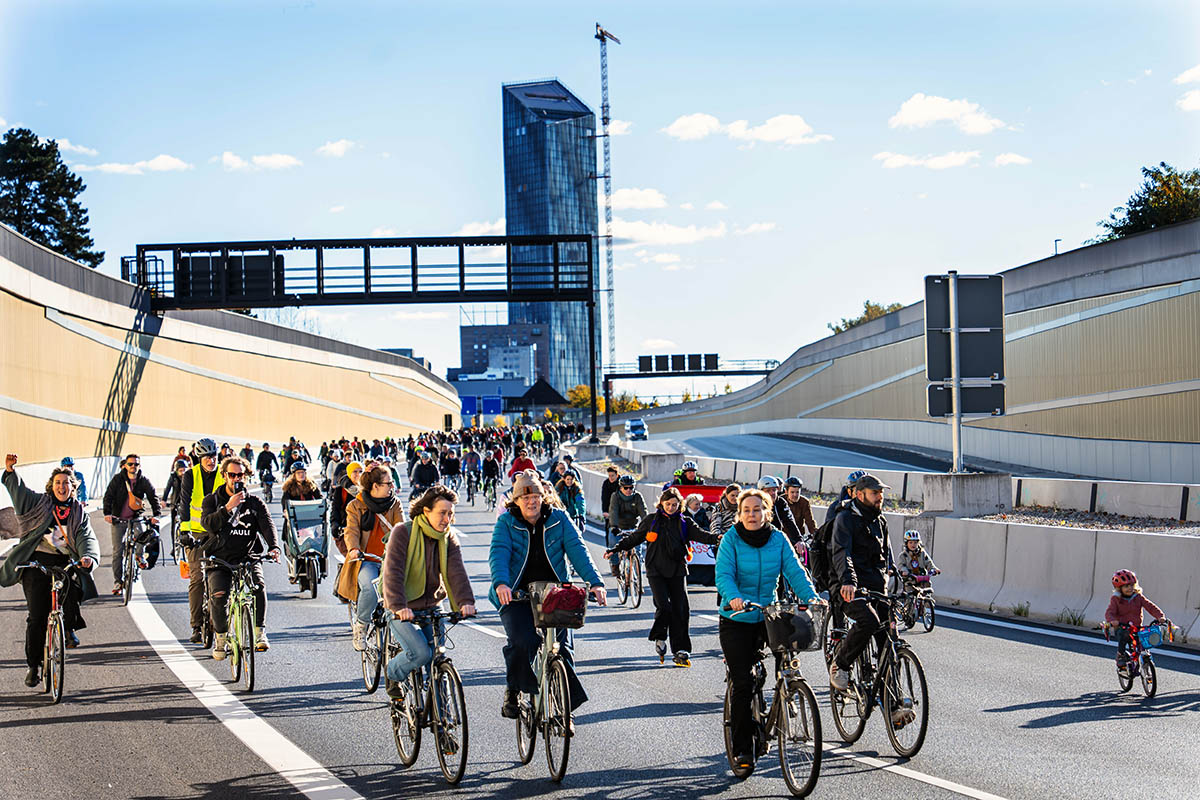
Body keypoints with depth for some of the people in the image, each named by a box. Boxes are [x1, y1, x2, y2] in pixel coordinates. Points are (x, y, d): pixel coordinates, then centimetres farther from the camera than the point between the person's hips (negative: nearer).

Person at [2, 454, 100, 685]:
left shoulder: (79, 512, 12)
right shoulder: (39, 502, 9)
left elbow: (87, 537, 0)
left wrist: (89, 556, -21)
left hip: (65, 562, 2)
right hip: (37, 562, -2)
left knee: (73, 592, -25)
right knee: (36, 616, -5)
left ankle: (69, 628, 7)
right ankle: (34, 664, 5)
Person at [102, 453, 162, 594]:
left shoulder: (144, 481, -2)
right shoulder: (118, 479, -4)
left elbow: (153, 497, -4)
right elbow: (108, 496, -9)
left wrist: (155, 515, -20)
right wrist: (107, 513, -24)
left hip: (136, 518, 0)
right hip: (118, 519, 0)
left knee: (143, 533, -28)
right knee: (117, 551, -2)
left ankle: (140, 555, 5)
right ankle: (118, 581, 6)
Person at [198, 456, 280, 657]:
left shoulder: (255, 503, 9)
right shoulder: (212, 500, 8)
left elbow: (267, 525, -6)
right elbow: (208, 524, -11)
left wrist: (274, 547, -25)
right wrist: (228, 508, -23)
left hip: (247, 557, 0)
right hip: (219, 558, 0)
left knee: (259, 586, -28)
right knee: (219, 595, -24)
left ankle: (259, 633, -18)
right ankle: (221, 637, -3)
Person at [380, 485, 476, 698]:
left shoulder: (449, 538, 3)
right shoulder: (403, 532, -11)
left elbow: (457, 572, -10)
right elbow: (393, 572, -21)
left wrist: (466, 601, -28)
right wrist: (399, 607, -35)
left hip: (431, 608, 5)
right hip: (403, 611, -5)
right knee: (421, 653, -21)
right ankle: (393, 673, 10)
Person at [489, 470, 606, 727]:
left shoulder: (558, 519, 4)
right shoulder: (507, 522, 0)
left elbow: (577, 550, -6)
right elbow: (499, 553, -15)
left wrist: (595, 582, -21)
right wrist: (501, 583, -35)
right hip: (516, 597, -2)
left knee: (560, 647, -8)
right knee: (522, 642, -24)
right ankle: (512, 691, -1)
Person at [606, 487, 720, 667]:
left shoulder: (684, 523, 9)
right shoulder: (651, 521, 8)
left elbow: (699, 534, -4)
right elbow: (634, 538, 14)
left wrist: (716, 539, -23)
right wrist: (615, 550, 7)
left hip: (677, 571, 2)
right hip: (656, 571, -1)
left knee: (680, 610, -4)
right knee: (664, 606, -16)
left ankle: (680, 651, 2)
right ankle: (659, 638, 9)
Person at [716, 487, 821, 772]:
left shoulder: (778, 540, 1)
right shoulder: (731, 539, -7)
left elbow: (794, 571, -7)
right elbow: (723, 575, -17)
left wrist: (811, 596, -24)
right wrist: (734, 597, -37)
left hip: (767, 617, 3)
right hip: (736, 621, -3)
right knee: (743, 684, -6)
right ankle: (742, 749, 4)